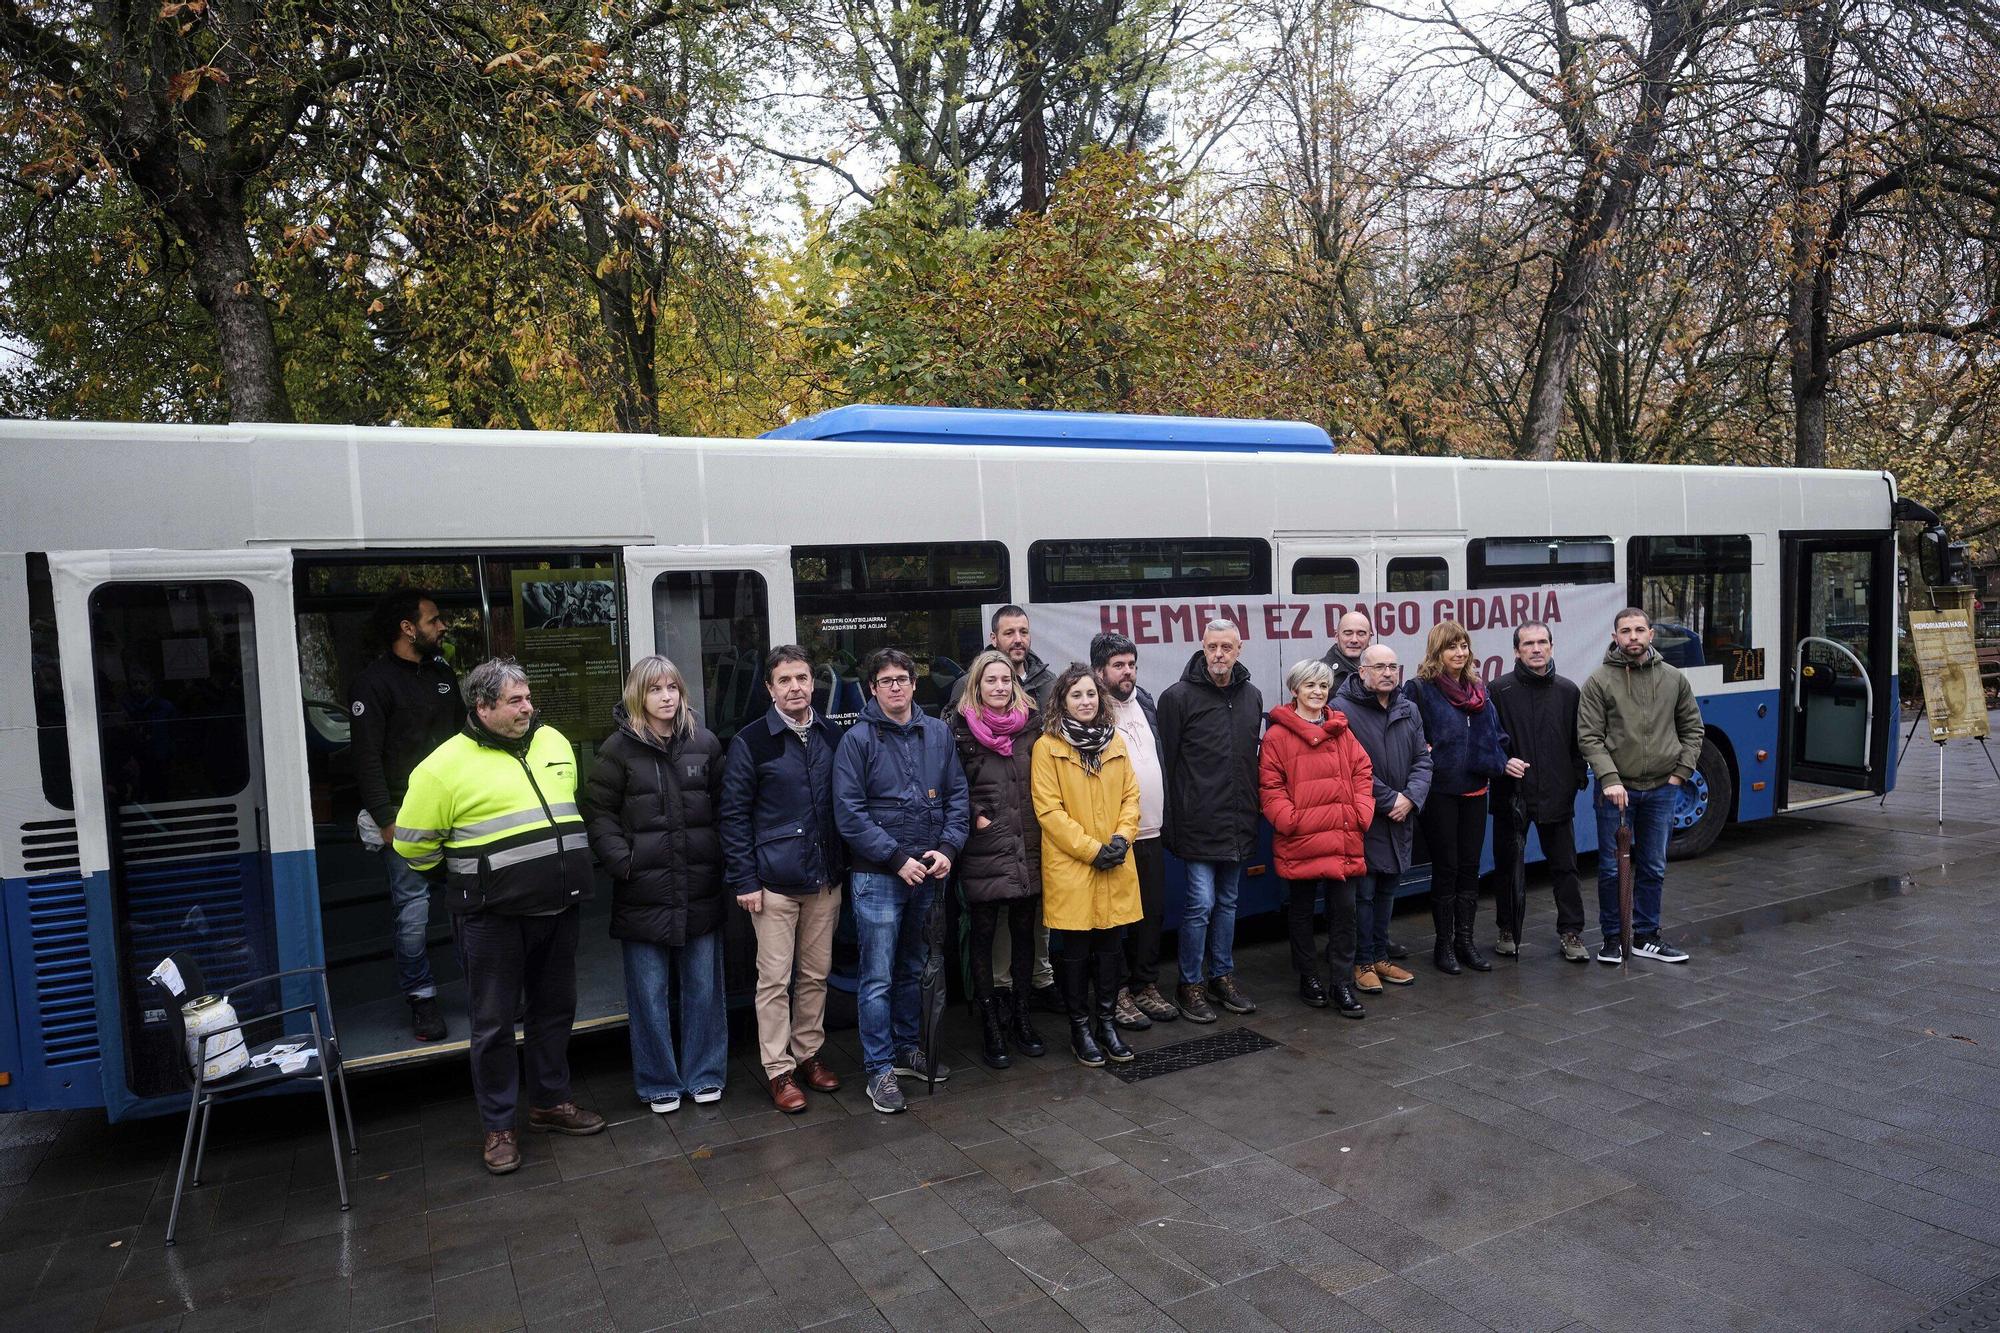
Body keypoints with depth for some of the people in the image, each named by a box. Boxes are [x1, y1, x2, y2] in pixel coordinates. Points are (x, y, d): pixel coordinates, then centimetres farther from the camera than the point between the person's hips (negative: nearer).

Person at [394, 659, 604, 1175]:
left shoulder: (554, 743, 6)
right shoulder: (447, 765, -12)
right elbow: (414, 844, -6)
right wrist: (473, 873, 3)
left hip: (558, 909, 5)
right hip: (494, 917, -5)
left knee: (554, 1010, 16)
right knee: (494, 1023, 6)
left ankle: (550, 1103, 33)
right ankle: (498, 1126, 21)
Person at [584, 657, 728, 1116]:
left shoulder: (705, 742, 4)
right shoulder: (619, 748, -3)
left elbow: (723, 803, 10)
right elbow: (598, 812, -2)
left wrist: (723, 855, 1)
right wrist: (621, 860, -13)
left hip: (700, 888, 2)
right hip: (644, 891, -2)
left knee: (703, 986, 11)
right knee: (650, 992, 7)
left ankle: (705, 1075, 27)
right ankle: (659, 1083, 22)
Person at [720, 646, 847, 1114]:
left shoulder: (832, 737, 6)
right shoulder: (751, 742, -6)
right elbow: (734, 815, -6)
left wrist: (845, 865, 9)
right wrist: (744, 880, -11)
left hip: (825, 878, 4)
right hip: (774, 881, -4)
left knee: (816, 974, 13)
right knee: (775, 978, 2)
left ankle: (808, 1054, 28)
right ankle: (779, 1070, 13)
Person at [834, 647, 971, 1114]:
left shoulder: (938, 734, 5)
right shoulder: (858, 740, -8)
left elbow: (957, 795, 8)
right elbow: (849, 813, -11)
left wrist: (948, 848, -7)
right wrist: (898, 859, -15)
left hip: (928, 874, 5)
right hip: (877, 877, -4)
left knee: (912, 970, 18)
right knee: (878, 978, 0)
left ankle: (906, 1048, 33)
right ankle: (880, 1069, 12)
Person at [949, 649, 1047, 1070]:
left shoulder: (1030, 723, 7)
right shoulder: (961, 728, -4)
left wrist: (1037, 823, 6)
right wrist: (976, 816, -10)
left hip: (1027, 845, 4)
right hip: (984, 848, -3)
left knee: (1024, 929, 11)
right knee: (984, 932, 3)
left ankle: (1020, 1016, 26)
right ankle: (991, 1027, 14)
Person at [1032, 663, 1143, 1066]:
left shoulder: (1115, 742, 10)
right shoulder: (1047, 746, -6)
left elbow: (1131, 795, 10)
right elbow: (1048, 810, -10)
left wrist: (1122, 837, -7)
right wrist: (1091, 849, -14)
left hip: (1115, 867, 4)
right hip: (1070, 868, -4)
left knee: (1111, 945, 11)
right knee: (1074, 949, 6)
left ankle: (1106, 1020, 27)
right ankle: (1080, 1027, 21)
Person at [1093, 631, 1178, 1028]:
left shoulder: (1145, 701, 11)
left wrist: (1165, 813, 18)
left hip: (1151, 832, 7)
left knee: (1153, 913, 13)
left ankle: (1146, 987, 27)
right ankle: (1118, 994, 14)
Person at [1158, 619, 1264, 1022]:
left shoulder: (1251, 696, 10)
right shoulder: (1179, 696, -9)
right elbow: (1167, 763, -9)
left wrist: (1252, 811, 14)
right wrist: (1172, 822, -10)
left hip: (1238, 823, 6)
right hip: (1199, 823, -6)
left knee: (1228, 902, 16)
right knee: (1201, 903, -3)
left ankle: (1222, 976, 28)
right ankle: (1191, 985, 11)